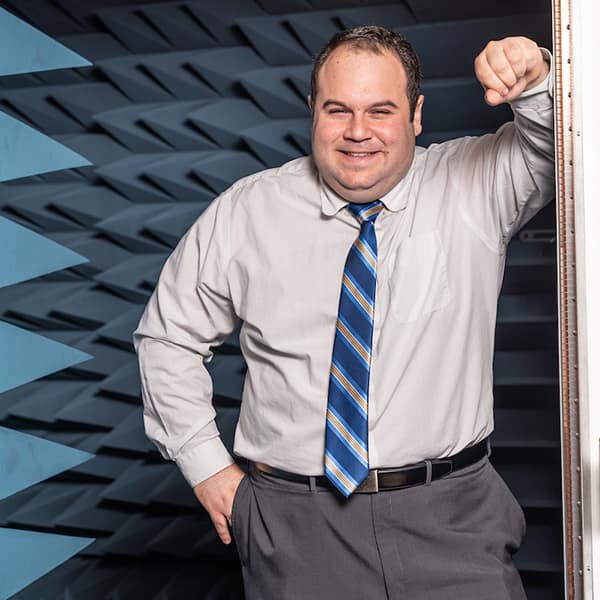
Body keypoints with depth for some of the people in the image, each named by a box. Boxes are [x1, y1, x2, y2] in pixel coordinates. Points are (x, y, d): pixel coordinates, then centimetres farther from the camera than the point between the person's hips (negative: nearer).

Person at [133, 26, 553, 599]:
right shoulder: (245, 212, 0)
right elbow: (168, 336, 7)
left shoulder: (474, 185, -1)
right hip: (294, 524, 0)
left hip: (450, 518, 0)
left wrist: (535, 77, -30)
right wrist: (206, 465, 3)